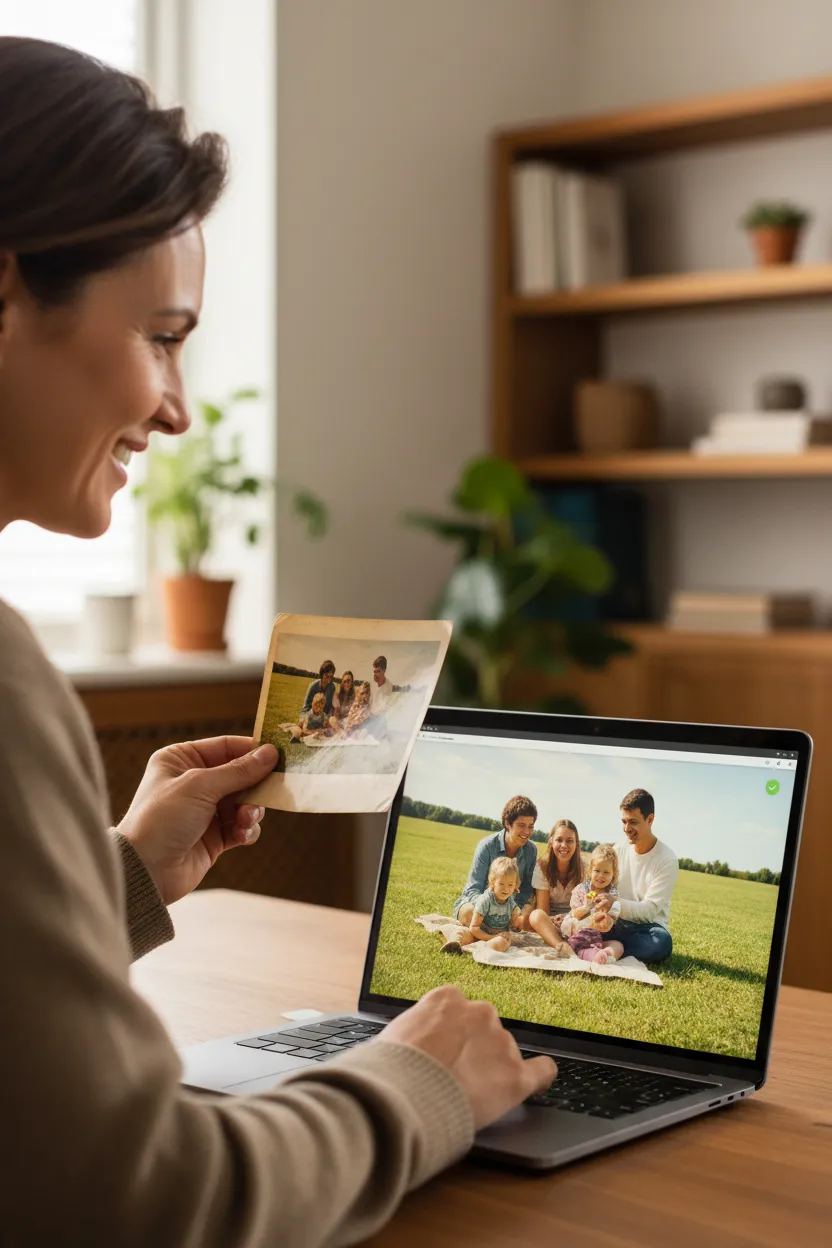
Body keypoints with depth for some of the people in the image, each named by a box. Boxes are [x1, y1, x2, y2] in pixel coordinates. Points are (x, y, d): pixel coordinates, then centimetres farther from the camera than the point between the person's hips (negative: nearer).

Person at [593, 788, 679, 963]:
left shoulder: (667, 860, -12)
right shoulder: (619, 849, 2)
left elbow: (650, 909, -17)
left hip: (648, 927, -2)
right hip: (617, 923, 2)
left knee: (662, 942, -38)